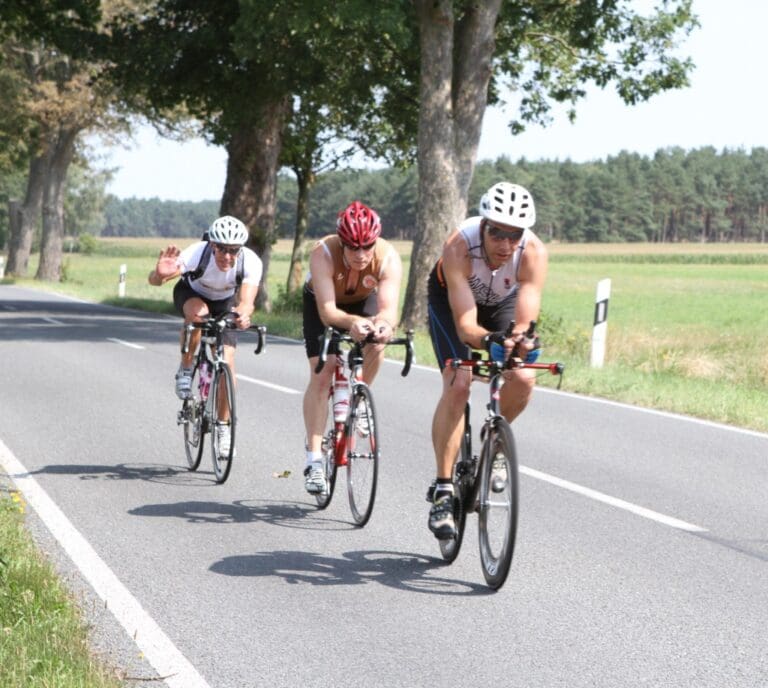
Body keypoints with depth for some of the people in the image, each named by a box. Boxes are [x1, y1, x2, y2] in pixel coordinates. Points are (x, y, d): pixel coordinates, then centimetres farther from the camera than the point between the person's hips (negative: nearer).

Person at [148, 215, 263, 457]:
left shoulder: (251, 262, -35)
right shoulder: (197, 253, -39)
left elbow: (247, 301, -46)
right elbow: (153, 280, -46)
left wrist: (243, 315, -69)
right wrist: (161, 274, -70)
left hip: (224, 303, 1)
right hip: (191, 294, -1)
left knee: (227, 362, -12)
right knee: (198, 312, -37)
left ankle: (223, 426, 7)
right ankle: (185, 370, -13)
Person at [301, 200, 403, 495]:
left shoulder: (389, 258, -34)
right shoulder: (323, 254, -38)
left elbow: (389, 308, -44)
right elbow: (327, 311, -46)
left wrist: (383, 323, -67)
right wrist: (352, 322, -66)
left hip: (364, 301, 2)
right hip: (323, 302, -2)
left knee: (377, 343, -28)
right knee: (322, 373, -14)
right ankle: (314, 460, -12)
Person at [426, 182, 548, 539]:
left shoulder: (534, 253, -35)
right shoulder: (459, 246, -40)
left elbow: (525, 320, -40)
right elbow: (465, 324, -44)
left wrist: (521, 339, -62)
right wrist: (488, 340, -64)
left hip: (503, 302, 2)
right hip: (450, 298, -2)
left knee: (523, 379, -20)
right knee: (457, 385, -22)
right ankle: (442, 490, -14)